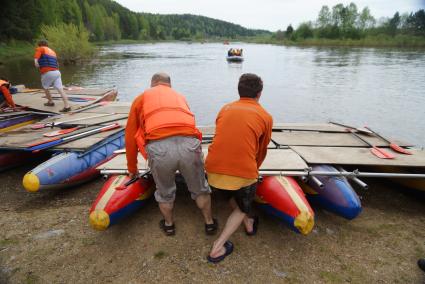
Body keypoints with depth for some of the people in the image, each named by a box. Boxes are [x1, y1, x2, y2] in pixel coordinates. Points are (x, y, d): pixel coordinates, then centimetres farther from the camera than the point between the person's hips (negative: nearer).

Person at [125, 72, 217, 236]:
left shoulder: (141, 98, 26)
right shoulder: (180, 97, 32)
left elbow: (130, 137, 25)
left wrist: (132, 169, 37)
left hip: (158, 147, -1)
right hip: (189, 144, 2)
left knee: (164, 192, 26)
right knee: (200, 188, 26)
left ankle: (169, 225, 48)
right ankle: (209, 222, 45)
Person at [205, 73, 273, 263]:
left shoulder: (225, 109, 14)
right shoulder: (266, 116, 6)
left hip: (213, 170, 4)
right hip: (244, 173, -3)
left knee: (232, 196, 34)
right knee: (241, 209, 24)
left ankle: (248, 223, 49)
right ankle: (218, 248, 15)